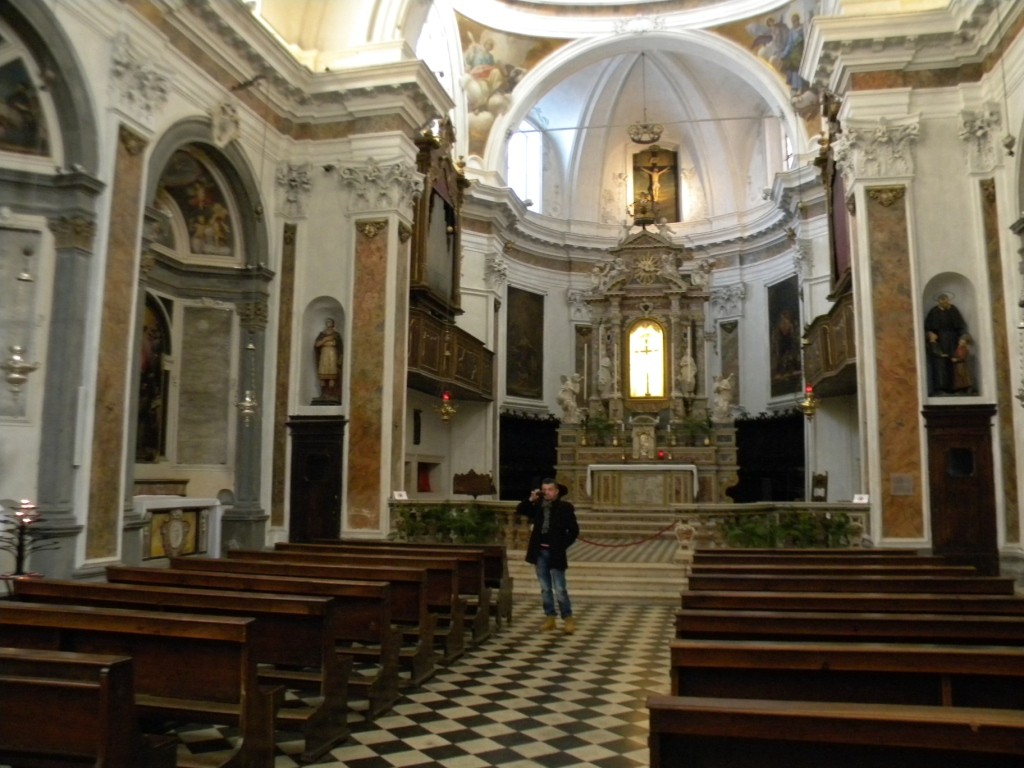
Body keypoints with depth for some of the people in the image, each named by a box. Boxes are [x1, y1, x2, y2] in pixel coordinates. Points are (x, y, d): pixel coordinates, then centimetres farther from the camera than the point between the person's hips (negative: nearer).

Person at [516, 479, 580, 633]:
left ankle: (568, 619, 7)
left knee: (560, 589, -4)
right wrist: (531, 500, -8)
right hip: (540, 552, 5)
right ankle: (550, 618, 18)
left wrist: (562, 546, -10)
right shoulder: (538, 506, 5)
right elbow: (519, 510, 6)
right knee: (545, 588, 10)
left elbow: (574, 530, -6)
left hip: (555, 553, -4)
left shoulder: (565, 507, -7)